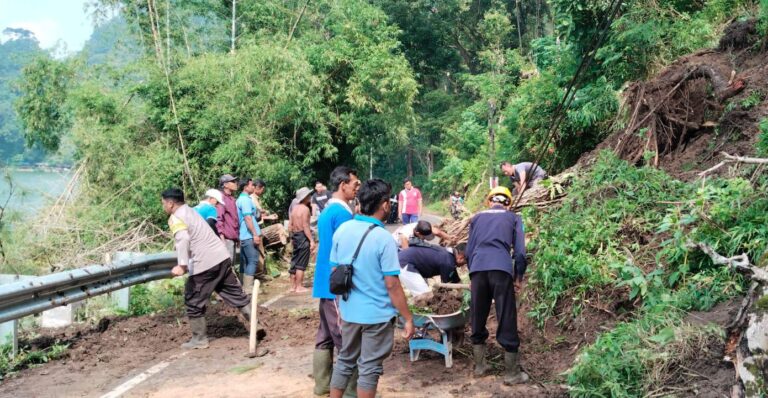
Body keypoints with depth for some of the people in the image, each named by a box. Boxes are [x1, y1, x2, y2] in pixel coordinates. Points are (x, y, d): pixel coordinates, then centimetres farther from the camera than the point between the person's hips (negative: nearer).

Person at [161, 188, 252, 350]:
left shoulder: (175, 218, -6)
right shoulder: (190, 211, 22)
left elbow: (183, 239, -25)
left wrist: (182, 265, -31)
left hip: (205, 264, -8)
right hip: (222, 257, 8)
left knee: (194, 301, 6)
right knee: (235, 293, 14)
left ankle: (199, 339, 14)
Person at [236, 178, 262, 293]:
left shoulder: (241, 199, 17)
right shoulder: (246, 199, -14)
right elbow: (248, 218, -21)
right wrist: (255, 234, -21)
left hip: (243, 235, 10)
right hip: (249, 235, -10)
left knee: (245, 261, 12)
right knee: (252, 260, -7)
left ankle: (245, 286, 16)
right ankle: (248, 287, -7)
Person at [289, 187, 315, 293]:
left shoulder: (295, 208, 12)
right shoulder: (305, 209, -14)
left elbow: (290, 225, 13)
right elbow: (305, 226, -20)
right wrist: (311, 240, -21)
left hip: (295, 236, 9)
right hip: (303, 236, -8)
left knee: (294, 262, 13)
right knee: (301, 263, -4)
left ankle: (293, 286, 19)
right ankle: (299, 287, -1)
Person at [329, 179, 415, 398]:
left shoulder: (342, 230, -2)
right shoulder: (383, 238, -19)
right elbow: (392, 285, -18)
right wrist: (408, 318, -8)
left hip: (349, 311, 5)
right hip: (377, 315, -5)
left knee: (345, 361, 20)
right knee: (370, 368, 8)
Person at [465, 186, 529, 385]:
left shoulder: (477, 217, 24)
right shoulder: (513, 218, 18)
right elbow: (520, 252, 9)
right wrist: (519, 277, 18)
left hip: (477, 269, 3)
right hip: (501, 269, -2)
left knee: (477, 319, 15)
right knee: (507, 320, 3)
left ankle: (479, 365, 25)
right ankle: (512, 373, 10)